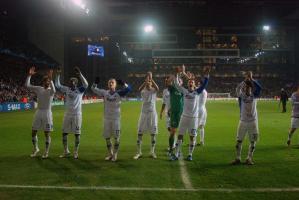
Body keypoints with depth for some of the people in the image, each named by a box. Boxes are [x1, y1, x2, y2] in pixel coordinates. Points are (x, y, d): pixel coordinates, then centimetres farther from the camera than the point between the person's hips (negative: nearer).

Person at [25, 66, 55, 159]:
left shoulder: (50, 90, -5)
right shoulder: (38, 89, 7)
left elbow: (53, 90, -31)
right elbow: (27, 85, 1)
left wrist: (50, 79, -38)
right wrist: (29, 75, -8)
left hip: (47, 113, -4)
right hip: (38, 112, 5)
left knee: (47, 133, 2)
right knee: (34, 132, 8)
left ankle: (46, 152, 13)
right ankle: (36, 149, 27)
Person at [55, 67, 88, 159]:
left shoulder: (80, 90, -7)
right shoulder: (66, 89, 6)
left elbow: (86, 84, -24)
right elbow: (57, 85, 7)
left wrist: (80, 74, -33)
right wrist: (58, 75, -4)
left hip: (77, 114, -5)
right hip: (67, 114, 5)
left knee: (77, 133, 2)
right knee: (64, 132, 7)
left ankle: (76, 152, 13)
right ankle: (66, 151, 20)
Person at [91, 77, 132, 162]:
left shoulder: (119, 93, -5)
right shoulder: (104, 92, 2)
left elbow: (128, 89, -13)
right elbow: (94, 89, 5)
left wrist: (123, 83, -24)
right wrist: (95, 83, -10)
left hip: (116, 118, -3)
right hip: (106, 118, 3)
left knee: (116, 137, 1)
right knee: (107, 137, 10)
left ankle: (115, 154, 15)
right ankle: (110, 153, 27)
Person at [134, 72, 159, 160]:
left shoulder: (154, 90, 1)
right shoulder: (143, 91, 1)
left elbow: (157, 88, -24)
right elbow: (139, 89, -24)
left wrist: (151, 78, -30)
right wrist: (146, 79, -35)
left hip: (152, 113, 0)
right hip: (144, 113, 1)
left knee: (153, 133, 4)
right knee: (140, 132, 0)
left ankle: (152, 152, 16)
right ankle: (139, 152, 9)